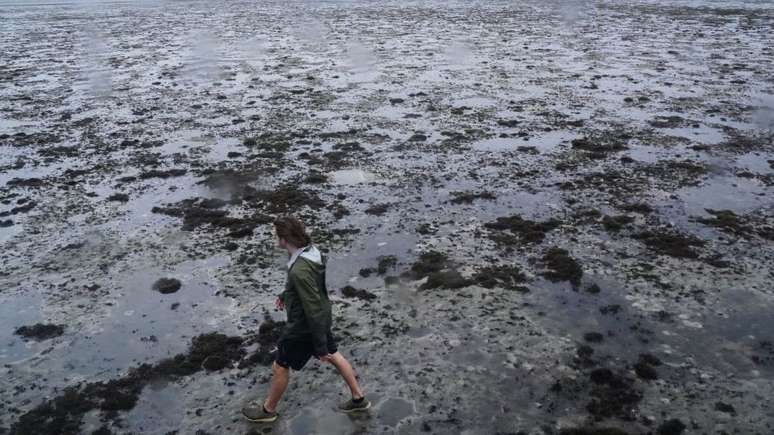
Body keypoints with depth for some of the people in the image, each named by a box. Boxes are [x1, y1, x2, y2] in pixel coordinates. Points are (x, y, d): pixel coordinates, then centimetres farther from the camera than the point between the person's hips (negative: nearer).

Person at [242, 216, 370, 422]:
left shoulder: (300, 270, -37)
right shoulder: (309, 250, -9)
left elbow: (314, 310, -30)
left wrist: (320, 347, -21)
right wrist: (284, 295, 25)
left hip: (303, 326, -8)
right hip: (321, 319, 8)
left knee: (279, 368, 14)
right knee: (334, 356, 24)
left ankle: (268, 409, 37)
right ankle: (359, 398, 38)